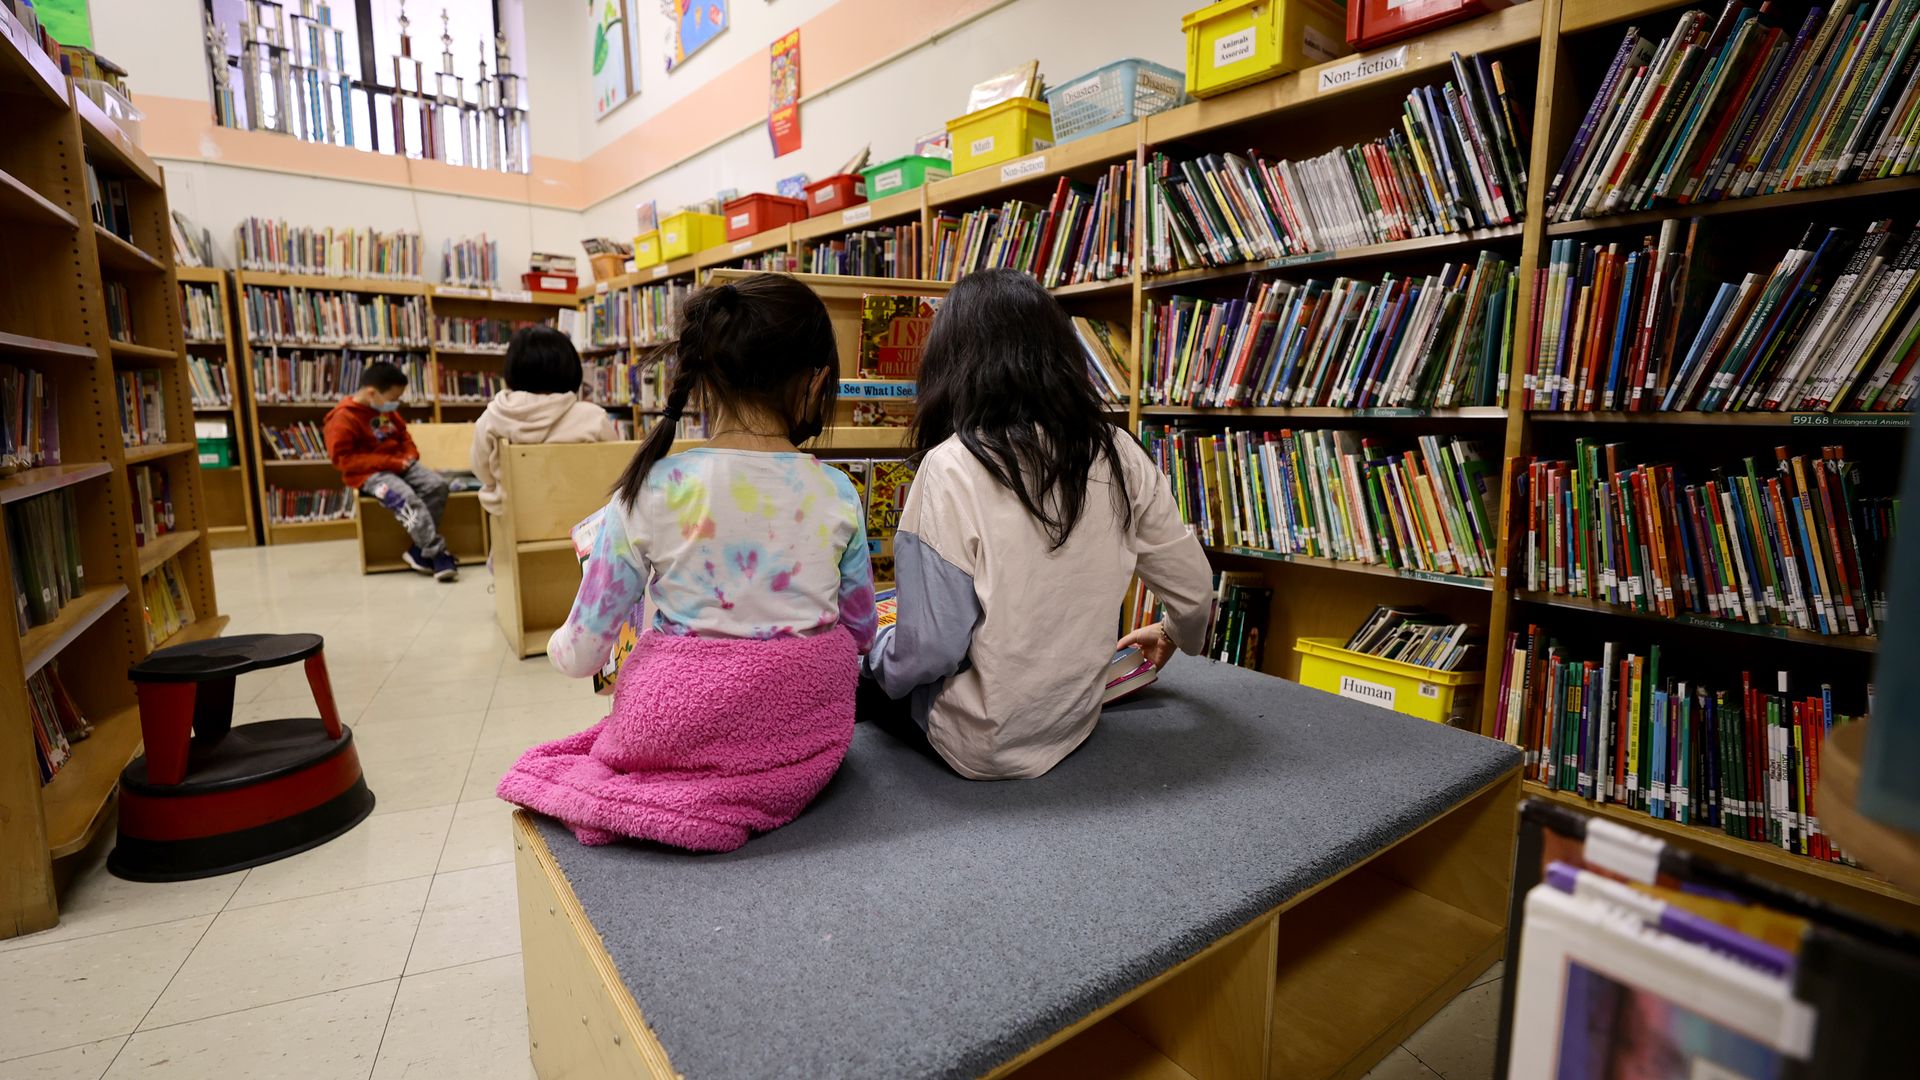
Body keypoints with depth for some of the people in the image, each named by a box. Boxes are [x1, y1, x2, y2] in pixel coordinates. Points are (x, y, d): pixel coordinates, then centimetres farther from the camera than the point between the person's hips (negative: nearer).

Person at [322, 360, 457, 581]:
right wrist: (390, 462, -22)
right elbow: (344, 460, -16)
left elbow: (403, 435, 27)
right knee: (405, 497, -35)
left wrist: (410, 455, 4)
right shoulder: (342, 418, -11)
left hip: (399, 465, 8)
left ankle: (421, 551, -15)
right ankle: (437, 554, -30)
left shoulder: (387, 410, 13)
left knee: (437, 484, -18)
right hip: (369, 473, -8)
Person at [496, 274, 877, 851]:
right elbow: (861, 633, 5)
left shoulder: (651, 490, -14)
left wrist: (559, 644, 20)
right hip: (808, 739, 1)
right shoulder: (837, 494, -9)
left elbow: (580, 654, -5)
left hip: (683, 731, 0)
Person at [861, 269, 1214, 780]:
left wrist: (879, 658, 0)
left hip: (982, 746, -5)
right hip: (1076, 722, 5)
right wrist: (1174, 634, 22)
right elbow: (1195, 592, 0)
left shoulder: (951, 468, -23)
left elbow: (930, 648, -22)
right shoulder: (1117, 454, -9)